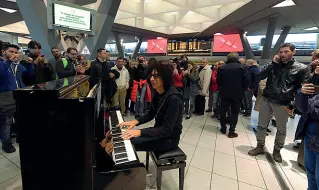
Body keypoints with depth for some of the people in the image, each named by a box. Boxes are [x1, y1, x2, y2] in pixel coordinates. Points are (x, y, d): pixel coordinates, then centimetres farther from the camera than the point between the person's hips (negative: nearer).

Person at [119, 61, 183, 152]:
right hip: (159, 131, 8)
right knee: (128, 137, 6)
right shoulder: (158, 93, -1)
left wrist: (140, 132, -30)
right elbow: (150, 114, 10)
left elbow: (167, 130, -27)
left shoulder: (173, 98, -27)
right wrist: (136, 121, -6)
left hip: (169, 138, -8)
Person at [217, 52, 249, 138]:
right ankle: (231, 131, 5)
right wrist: (243, 89, 8)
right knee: (234, 112, 6)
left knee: (223, 111, 13)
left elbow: (218, 80, 1)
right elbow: (246, 80, -7)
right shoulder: (242, 67, -5)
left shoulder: (222, 68, -1)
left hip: (225, 93, 1)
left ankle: (223, 128, 21)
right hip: (237, 94, -1)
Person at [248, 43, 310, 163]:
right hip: (266, 100, 2)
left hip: (283, 104, -2)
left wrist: (292, 105, -9)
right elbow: (260, 76, -5)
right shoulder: (274, 64, 7)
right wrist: (273, 63, -10)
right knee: (261, 125, 10)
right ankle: (260, 146, 26)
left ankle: (277, 151, 31)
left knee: (281, 130, 13)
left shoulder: (302, 68, -1)